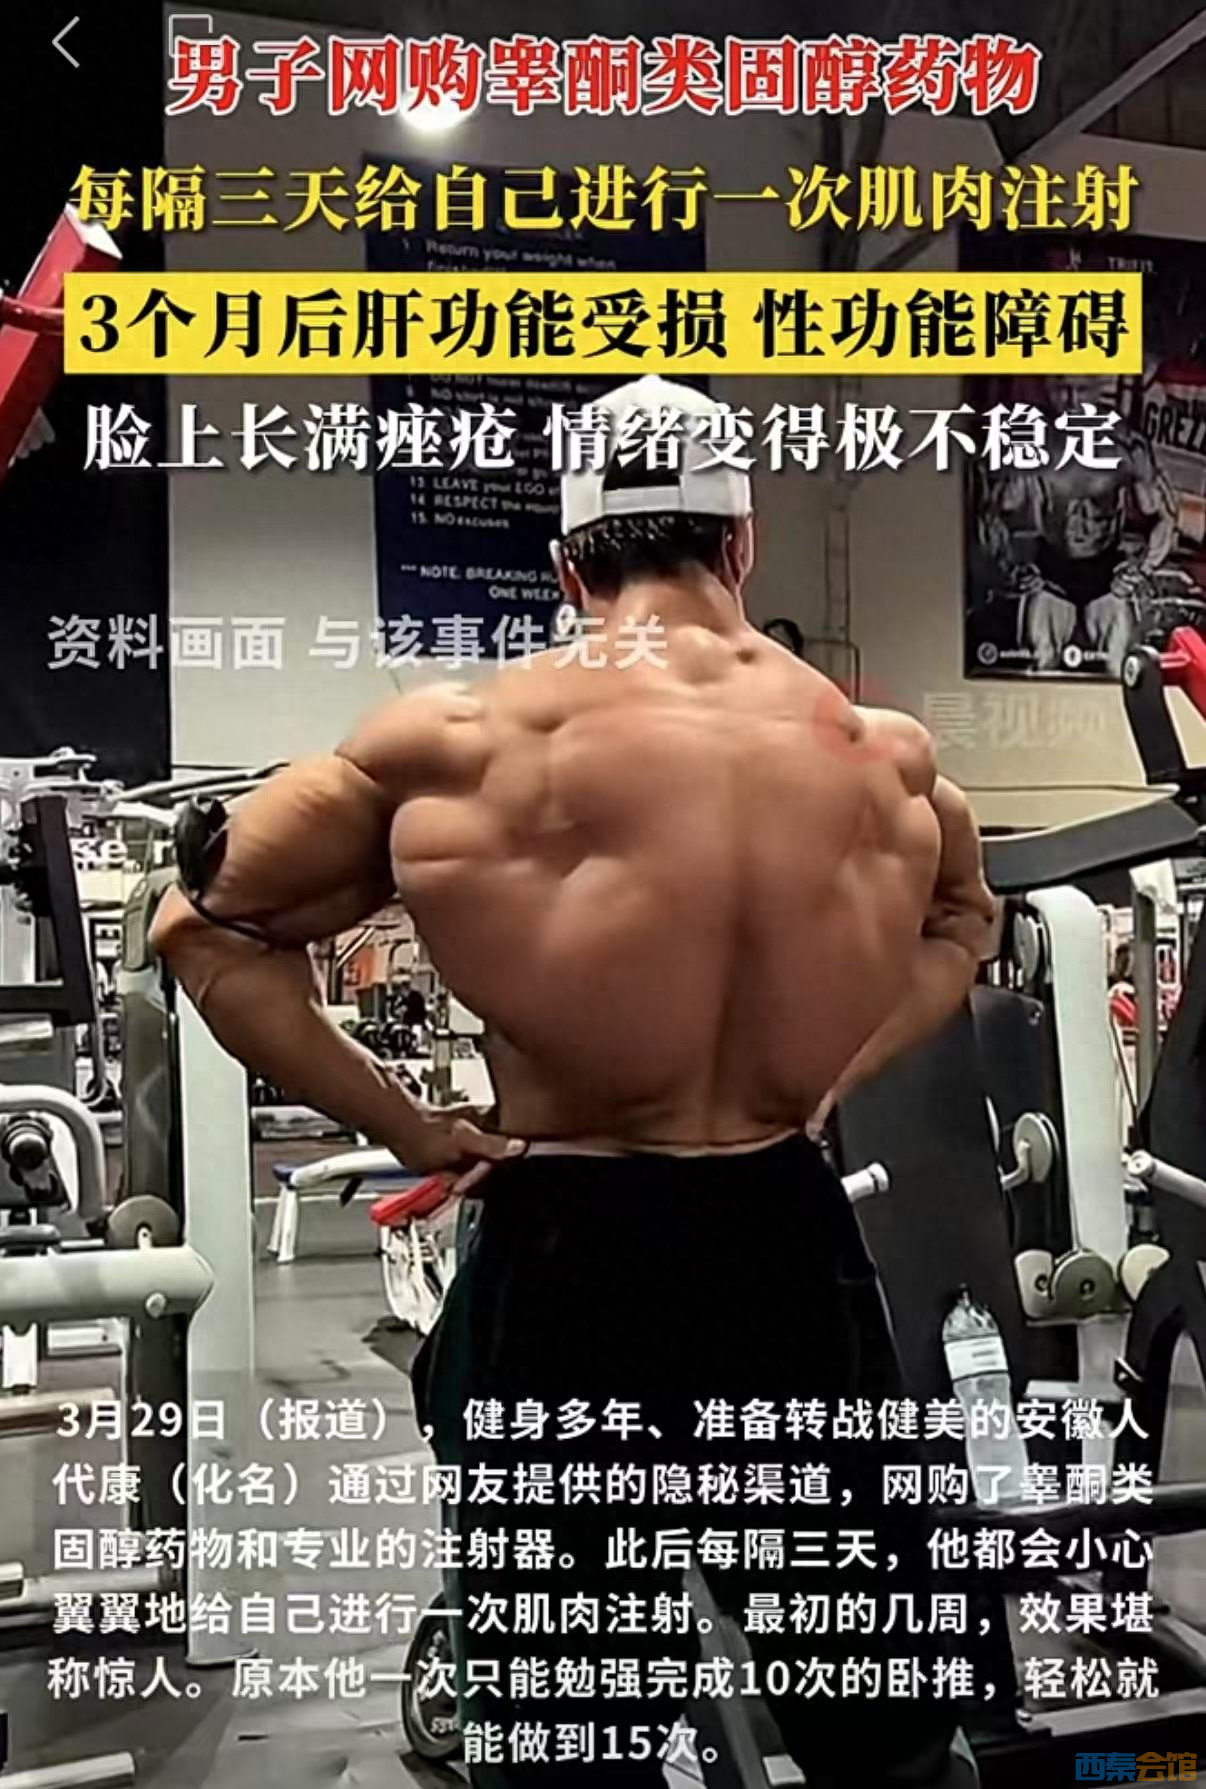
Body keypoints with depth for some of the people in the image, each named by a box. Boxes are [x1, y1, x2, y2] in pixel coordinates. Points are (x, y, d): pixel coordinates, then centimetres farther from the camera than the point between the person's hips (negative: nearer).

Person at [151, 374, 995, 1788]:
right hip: (792, 1256, 3)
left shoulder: (457, 741, -8)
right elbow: (962, 921, 22)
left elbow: (204, 923, 1)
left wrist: (407, 1129, 2)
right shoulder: (886, 758, 1)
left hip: (568, 1268, -2)